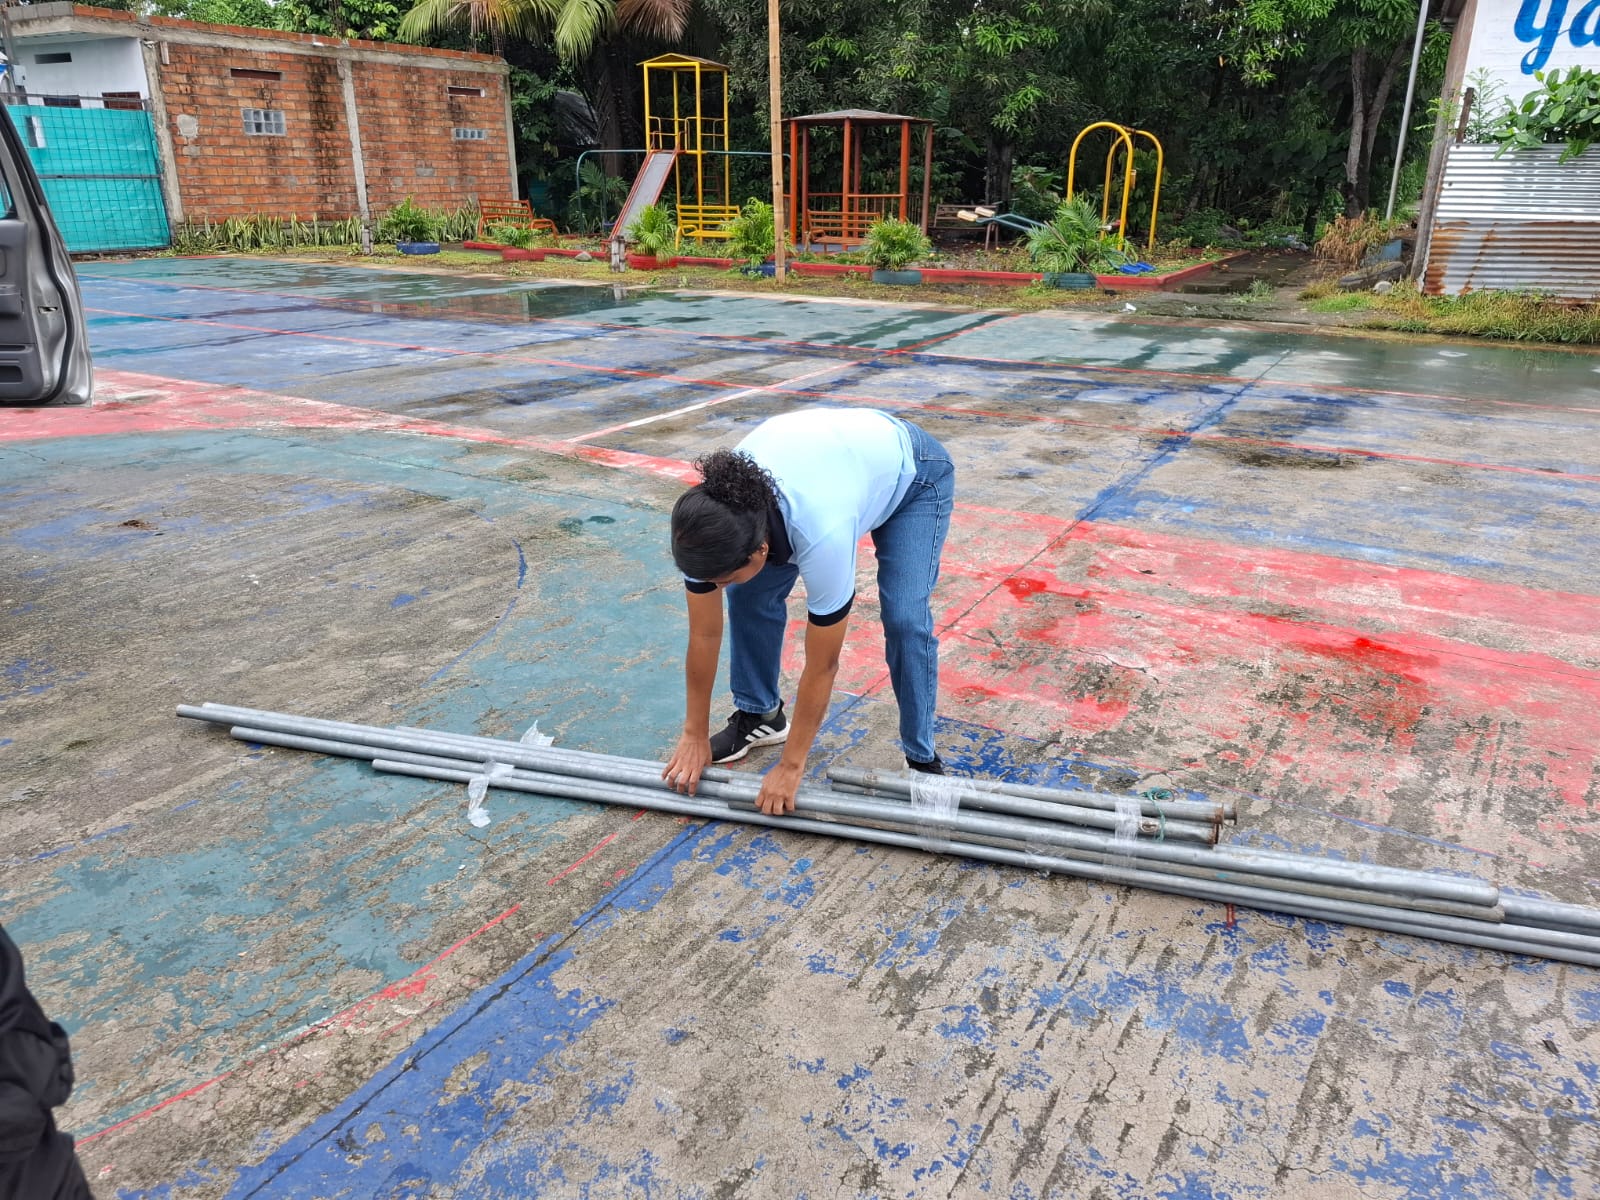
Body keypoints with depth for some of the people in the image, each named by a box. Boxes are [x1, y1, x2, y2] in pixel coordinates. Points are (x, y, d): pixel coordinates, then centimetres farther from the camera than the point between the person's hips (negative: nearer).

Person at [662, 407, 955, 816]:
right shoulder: (709, 521, -30)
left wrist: (791, 766, -22)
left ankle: (922, 761, -1)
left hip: (910, 473, -5)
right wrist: (694, 735, -7)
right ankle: (759, 715, 17)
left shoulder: (822, 535, -44)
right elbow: (704, 636, -16)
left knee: (904, 619, -21)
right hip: (821, 455, 5)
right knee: (750, 594, -6)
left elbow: (822, 666, -31)